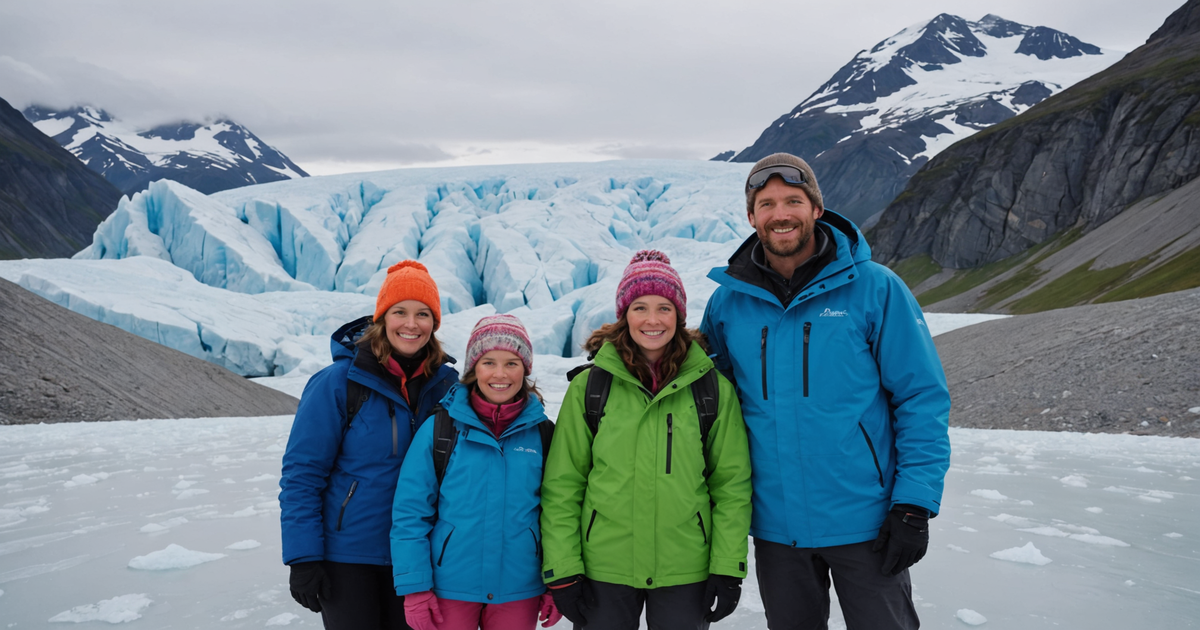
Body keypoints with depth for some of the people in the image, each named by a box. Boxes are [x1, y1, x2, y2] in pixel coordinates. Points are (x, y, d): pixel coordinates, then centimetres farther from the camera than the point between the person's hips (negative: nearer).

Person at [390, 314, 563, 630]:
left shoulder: (543, 434, 1)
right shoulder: (439, 429, -5)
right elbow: (410, 512, -4)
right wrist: (414, 587, -7)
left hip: (519, 592, 2)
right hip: (449, 589, -1)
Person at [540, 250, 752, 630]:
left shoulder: (713, 389, -1)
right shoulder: (588, 387, -2)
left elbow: (732, 484, 2)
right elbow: (561, 485, 0)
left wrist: (728, 569, -2)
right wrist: (562, 570, -4)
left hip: (686, 571, 0)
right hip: (604, 568, 0)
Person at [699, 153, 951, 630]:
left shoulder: (874, 288, -8)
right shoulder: (728, 301, 1)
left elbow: (923, 398, -7)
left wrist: (915, 505, -12)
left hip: (865, 522, -3)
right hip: (774, 524, 3)